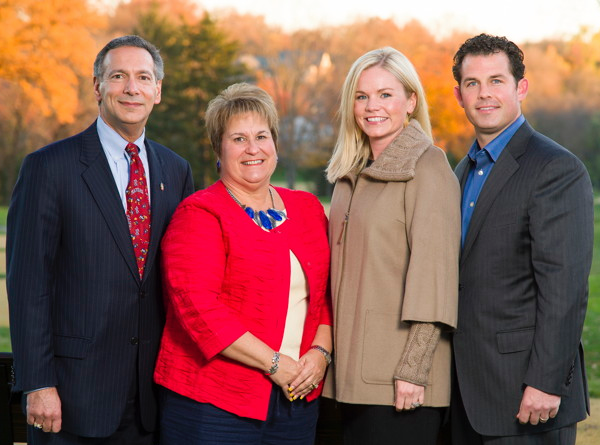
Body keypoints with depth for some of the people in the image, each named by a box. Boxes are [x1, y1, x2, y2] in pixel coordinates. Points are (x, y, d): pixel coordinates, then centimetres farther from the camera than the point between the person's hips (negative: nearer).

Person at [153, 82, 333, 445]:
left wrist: (321, 352, -4)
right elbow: (198, 307, -15)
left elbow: (329, 293, 14)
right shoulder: (199, 214, -6)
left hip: (298, 398, 5)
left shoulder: (309, 209, 12)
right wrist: (274, 363, -15)